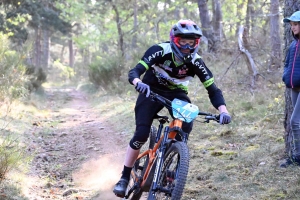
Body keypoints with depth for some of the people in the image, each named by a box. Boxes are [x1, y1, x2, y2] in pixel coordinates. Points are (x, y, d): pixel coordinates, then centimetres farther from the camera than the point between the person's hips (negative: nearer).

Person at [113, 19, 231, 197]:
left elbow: (213, 89, -19)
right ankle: (125, 177, -4)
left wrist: (223, 110, -38)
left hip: (176, 94, 2)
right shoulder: (160, 51, -27)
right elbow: (134, 72, -33)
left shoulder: (196, 62, -21)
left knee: (186, 126, -26)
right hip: (152, 91, -2)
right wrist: (139, 83, -57)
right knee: (142, 134, -19)